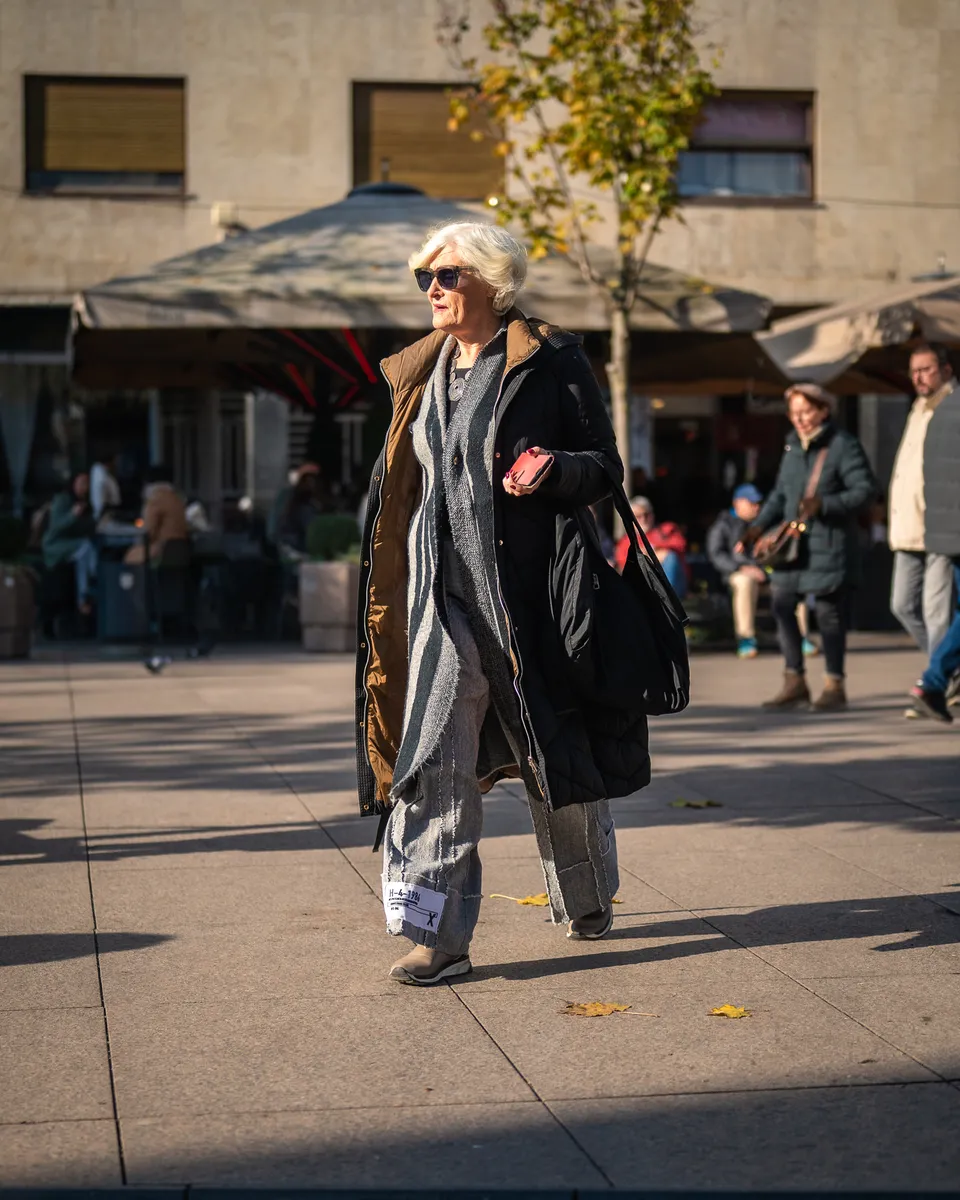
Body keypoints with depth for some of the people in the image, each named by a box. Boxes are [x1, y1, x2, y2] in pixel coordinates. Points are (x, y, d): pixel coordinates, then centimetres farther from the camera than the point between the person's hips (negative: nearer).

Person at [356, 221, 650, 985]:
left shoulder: (550, 362, -3)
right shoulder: (423, 372, 14)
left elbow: (606, 465, -2)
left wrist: (555, 470, -25)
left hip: (528, 594, -4)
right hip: (444, 597, 4)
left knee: (556, 755, 8)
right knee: (434, 764, -6)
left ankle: (589, 901, 31)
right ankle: (439, 934, -4)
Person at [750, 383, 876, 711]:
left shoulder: (843, 445, -8)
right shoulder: (792, 445, 14)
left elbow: (864, 489, -13)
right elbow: (780, 492, 20)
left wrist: (824, 504, -23)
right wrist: (760, 525, 8)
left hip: (829, 545, -7)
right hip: (793, 541, 7)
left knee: (828, 612, -2)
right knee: (782, 606, 3)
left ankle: (834, 686, 10)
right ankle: (794, 681, 14)